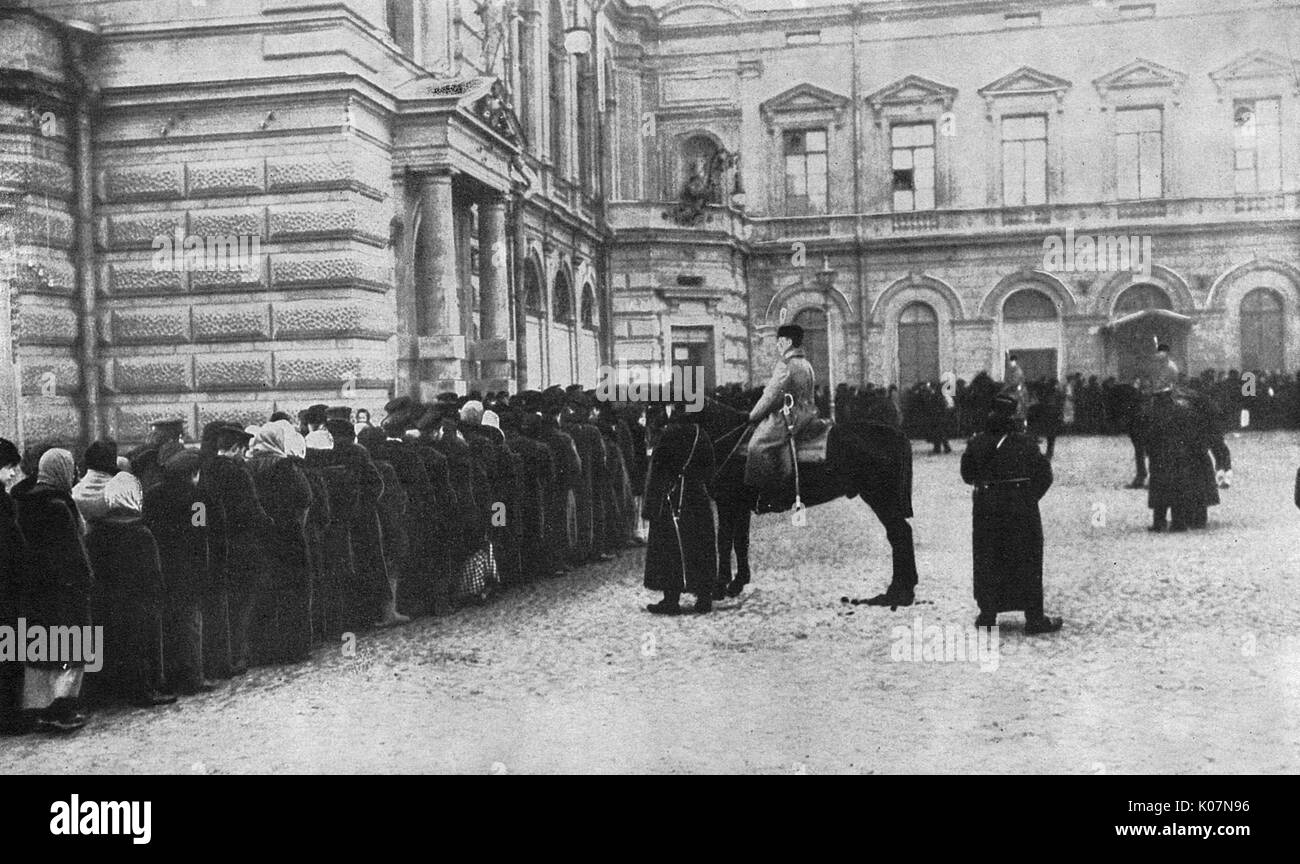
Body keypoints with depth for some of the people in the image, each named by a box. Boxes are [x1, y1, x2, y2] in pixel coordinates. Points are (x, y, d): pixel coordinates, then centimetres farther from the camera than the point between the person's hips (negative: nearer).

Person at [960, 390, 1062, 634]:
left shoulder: (977, 442, -3)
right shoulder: (1025, 443, -10)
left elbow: (967, 474, 7)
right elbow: (1044, 475, -6)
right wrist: (1030, 497, 8)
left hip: (986, 510, 3)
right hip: (1021, 511, -2)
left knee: (987, 562, 11)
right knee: (1027, 562, 6)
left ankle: (987, 616, 14)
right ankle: (1034, 618, 9)